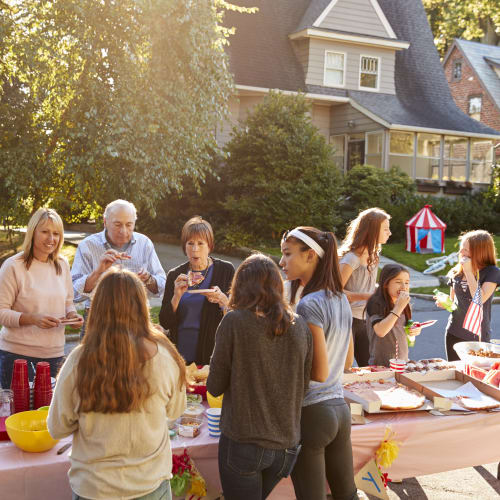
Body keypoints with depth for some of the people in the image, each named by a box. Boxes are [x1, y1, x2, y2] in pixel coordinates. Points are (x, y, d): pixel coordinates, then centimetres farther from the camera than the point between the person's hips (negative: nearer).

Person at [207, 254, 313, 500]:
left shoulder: (234, 322, -12)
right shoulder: (300, 327, 0)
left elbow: (215, 387, -6)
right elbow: (303, 386, 9)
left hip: (243, 443, -4)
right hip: (286, 446, 5)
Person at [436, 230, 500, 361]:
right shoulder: (456, 273, 4)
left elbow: (480, 300, -23)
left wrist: (469, 272, -20)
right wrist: (444, 303, -6)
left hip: (478, 336, -4)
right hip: (454, 334, 4)